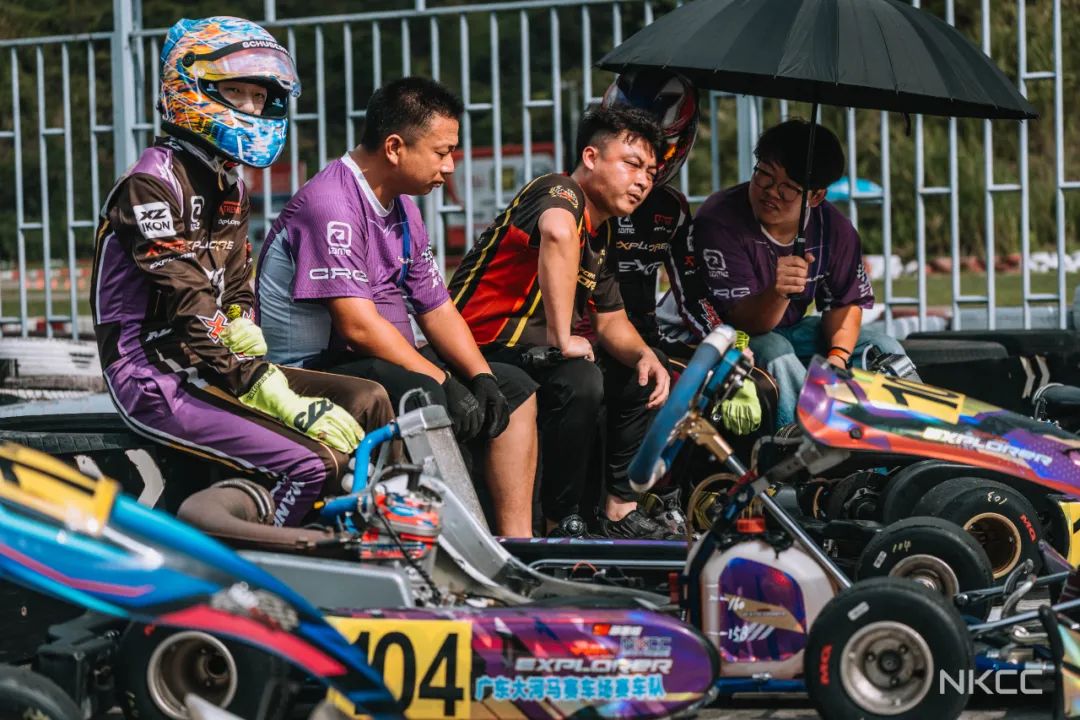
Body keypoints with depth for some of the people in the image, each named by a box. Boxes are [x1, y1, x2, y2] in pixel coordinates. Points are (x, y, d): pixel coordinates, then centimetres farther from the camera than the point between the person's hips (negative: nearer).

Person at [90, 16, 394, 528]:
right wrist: (279, 398, -26)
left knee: (366, 402, 0)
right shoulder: (154, 182, -14)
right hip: (155, 382, -10)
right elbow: (190, 312, -21)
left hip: (204, 365, 10)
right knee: (312, 465, -25)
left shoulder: (229, 188, 17)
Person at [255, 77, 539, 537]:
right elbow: (358, 325, -25)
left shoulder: (402, 205, 12)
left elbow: (435, 307, 13)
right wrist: (442, 381, -23)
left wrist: (481, 377, -3)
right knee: (436, 402, -35)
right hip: (315, 369, -11)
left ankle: (516, 535, 3)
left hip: (388, 361, 11)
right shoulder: (331, 204, -19)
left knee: (514, 391, 8)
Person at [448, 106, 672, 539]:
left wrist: (643, 355, -2)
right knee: (580, 381, -33)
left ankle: (621, 512, 15)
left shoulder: (602, 235, 15)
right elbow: (557, 232, -42)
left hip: (532, 348, 11)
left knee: (643, 375, 11)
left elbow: (612, 321, 20)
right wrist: (562, 338, -40)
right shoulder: (561, 192, -16)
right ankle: (561, 525, -20)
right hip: (484, 347, -11)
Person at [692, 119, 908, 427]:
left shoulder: (835, 229, -9)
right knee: (776, 356, -37)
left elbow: (845, 303, 1)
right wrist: (778, 292, -53)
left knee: (884, 349, -5)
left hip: (791, 329, 6)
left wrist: (838, 356, -20)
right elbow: (742, 320, -30)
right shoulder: (718, 220, -27)